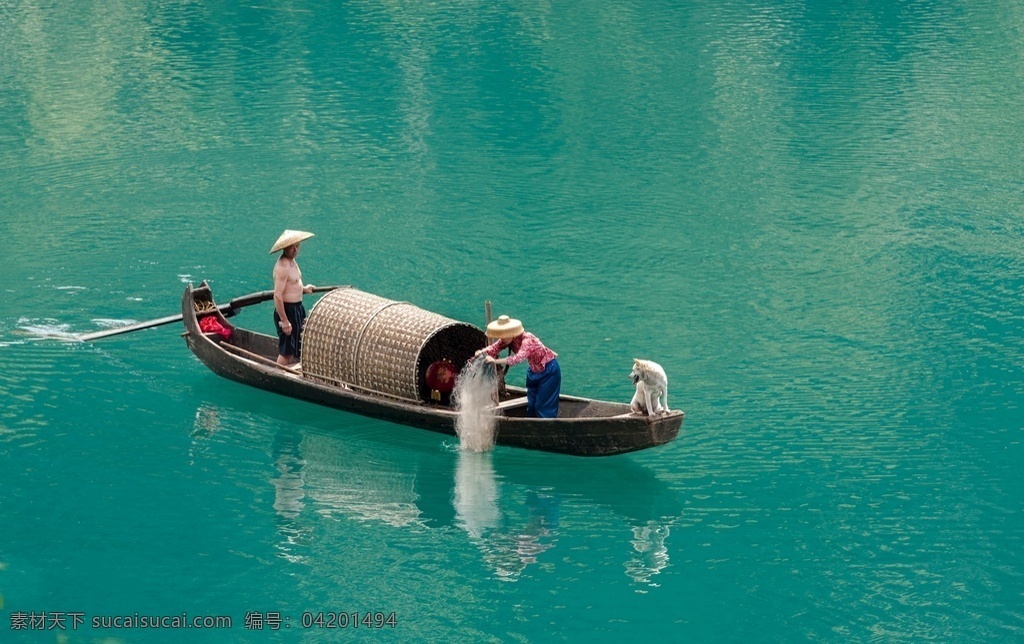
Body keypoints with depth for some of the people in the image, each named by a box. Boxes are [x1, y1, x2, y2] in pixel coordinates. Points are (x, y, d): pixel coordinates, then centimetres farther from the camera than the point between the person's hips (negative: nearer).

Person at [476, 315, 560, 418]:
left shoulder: (527, 340, -34)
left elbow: (518, 358, -48)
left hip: (548, 370, -8)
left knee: (544, 407, -9)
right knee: (531, 405, 9)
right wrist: (482, 352, -39)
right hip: (534, 370, 8)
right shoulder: (508, 339, -11)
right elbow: (495, 348, -18)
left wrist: (495, 361, -55)